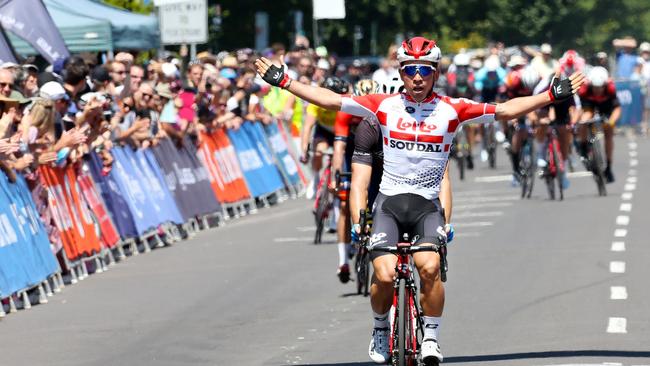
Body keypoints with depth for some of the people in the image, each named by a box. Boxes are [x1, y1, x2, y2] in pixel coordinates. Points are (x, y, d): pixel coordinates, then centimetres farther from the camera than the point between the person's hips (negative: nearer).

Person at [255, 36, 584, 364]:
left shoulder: (451, 109, -1)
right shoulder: (385, 105, 1)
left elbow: (505, 111, -1)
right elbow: (329, 100, 4)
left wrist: (552, 95, -7)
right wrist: (282, 81, 2)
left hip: (427, 205, 0)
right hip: (388, 202, 0)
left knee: (430, 267, -26)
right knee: (384, 275, -19)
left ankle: (431, 337, -6)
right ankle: (380, 329, 11)